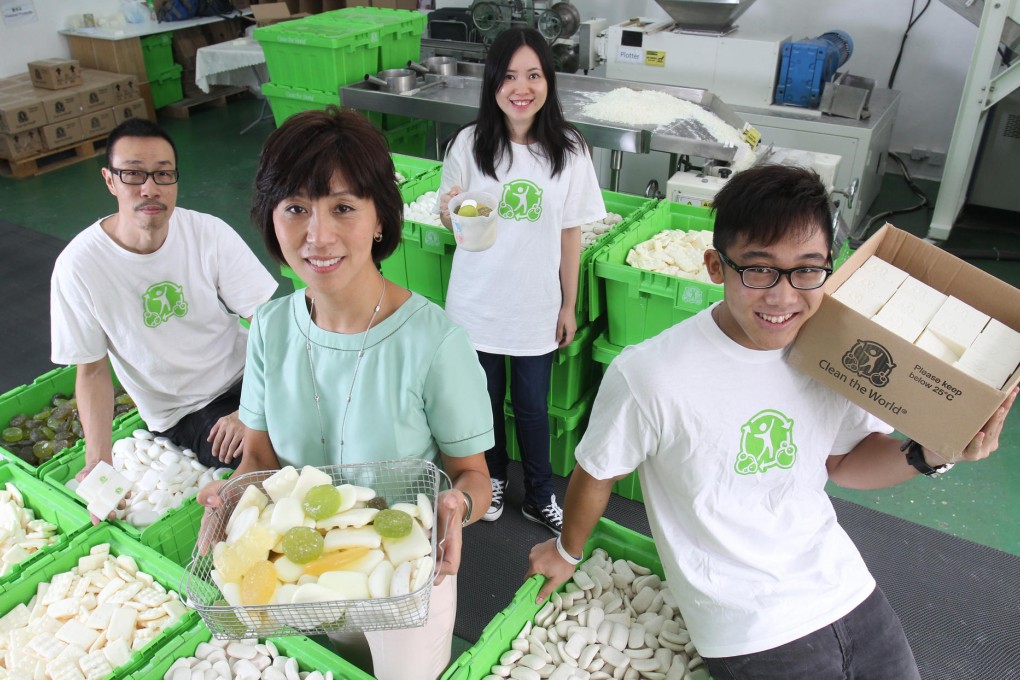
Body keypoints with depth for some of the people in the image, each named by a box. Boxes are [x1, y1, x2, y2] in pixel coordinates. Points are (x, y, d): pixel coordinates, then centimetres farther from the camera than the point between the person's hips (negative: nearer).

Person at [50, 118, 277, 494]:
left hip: (245, 377, 2)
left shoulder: (210, 233, -11)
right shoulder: (78, 266, -13)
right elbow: (92, 371, -3)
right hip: (182, 413, -2)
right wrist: (97, 461, -15)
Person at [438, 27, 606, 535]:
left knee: (532, 406, 14)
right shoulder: (470, 144, -9)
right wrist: (451, 210, -24)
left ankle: (540, 496, 36)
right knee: (485, 398, 18)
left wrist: (569, 305, 1)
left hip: (537, 305, 0)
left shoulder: (568, 151, -9)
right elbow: (450, 223, 0)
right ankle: (492, 477, 44)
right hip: (478, 303, 1)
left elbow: (570, 233, -2)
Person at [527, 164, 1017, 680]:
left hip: (848, 587, 5)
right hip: (753, 635, -5)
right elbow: (596, 474, -8)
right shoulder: (649, 376, -25)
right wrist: (567, 553, 9)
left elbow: (842, 461, 8)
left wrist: (931, 454, -10)